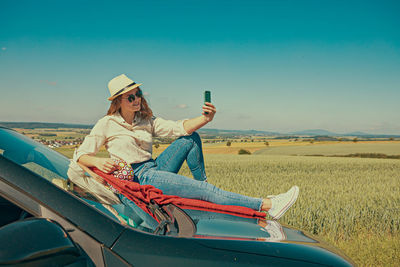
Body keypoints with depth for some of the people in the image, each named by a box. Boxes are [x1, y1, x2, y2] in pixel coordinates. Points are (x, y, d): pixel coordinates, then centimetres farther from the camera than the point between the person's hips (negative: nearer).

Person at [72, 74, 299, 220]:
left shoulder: (146, 120, 11)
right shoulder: (106, 124, -2)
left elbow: (179, 128, -3)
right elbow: (80, 155, -3)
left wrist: (205, 119, -22)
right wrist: (99, 162, -26)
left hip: (154, 169, 7)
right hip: (137, 180, -7)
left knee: (191, 138, -2)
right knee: (207, 190, -19)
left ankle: (203, 185, 2)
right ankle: (267, 205, -21)